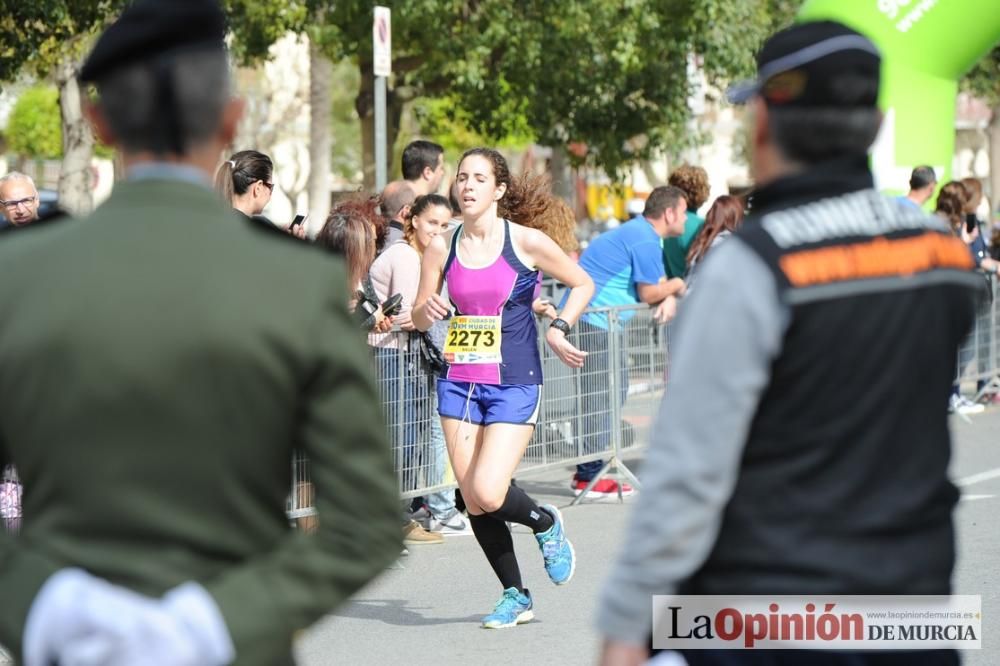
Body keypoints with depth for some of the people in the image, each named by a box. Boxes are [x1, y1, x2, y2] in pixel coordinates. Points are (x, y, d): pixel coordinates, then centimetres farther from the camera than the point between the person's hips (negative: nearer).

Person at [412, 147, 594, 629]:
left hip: (513, 384, -4)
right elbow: (419, 318, 10)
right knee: (472, 501, 2)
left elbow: (582, 284, 7)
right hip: (459, 383, 4)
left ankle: (546, 524, 17)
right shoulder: (442, 248, 2)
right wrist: (427, 310, -12)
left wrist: (558, 329, -5)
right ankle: (515, 597, 19)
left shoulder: (526, 242, -6)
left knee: (487, 494, -16)